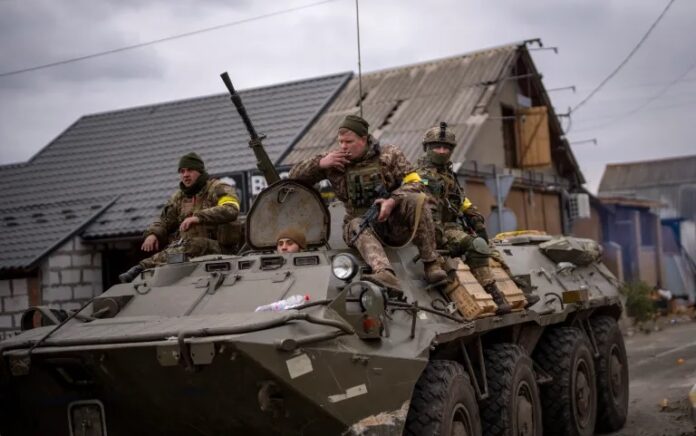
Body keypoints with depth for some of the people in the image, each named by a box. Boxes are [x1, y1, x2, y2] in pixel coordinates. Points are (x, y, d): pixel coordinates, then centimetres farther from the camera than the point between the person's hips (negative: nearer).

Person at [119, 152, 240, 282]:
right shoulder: (179, 196, 24)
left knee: (191, 246, -37)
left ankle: (143, 267, -46)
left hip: (211, 246, -6)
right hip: (183, 244, 6)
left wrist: (198, 217, -26)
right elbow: (164, 221, 26)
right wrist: (152, 234, 1)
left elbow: (231, 209, -14)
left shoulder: (218, 189, 5)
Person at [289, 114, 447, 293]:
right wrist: (320, 163, -11)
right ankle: (385, 275, -64)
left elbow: (413, 183, -6)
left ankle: (431, 263, -27)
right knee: (359, 229, -36)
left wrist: (392, 201, -24)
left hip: (393, 219, 0)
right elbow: (294, 177, 7)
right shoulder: (334, 160, 5)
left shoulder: (389, 154, 2)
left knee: (415, 200, -29)